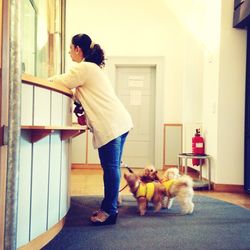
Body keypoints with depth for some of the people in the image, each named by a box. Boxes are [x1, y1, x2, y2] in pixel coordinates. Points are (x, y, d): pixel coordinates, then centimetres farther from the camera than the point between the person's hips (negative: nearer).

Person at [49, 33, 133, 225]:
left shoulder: (83, 68, -7)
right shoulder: (93, 67, 24)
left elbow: (60, 82, 0)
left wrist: (48, 80, 19)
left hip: (111, 125, -10)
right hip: (119, 122, 10)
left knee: (111, 168, -6)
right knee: (112, 167, 12)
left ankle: (109, 211, 1)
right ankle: (111, 206, 20)